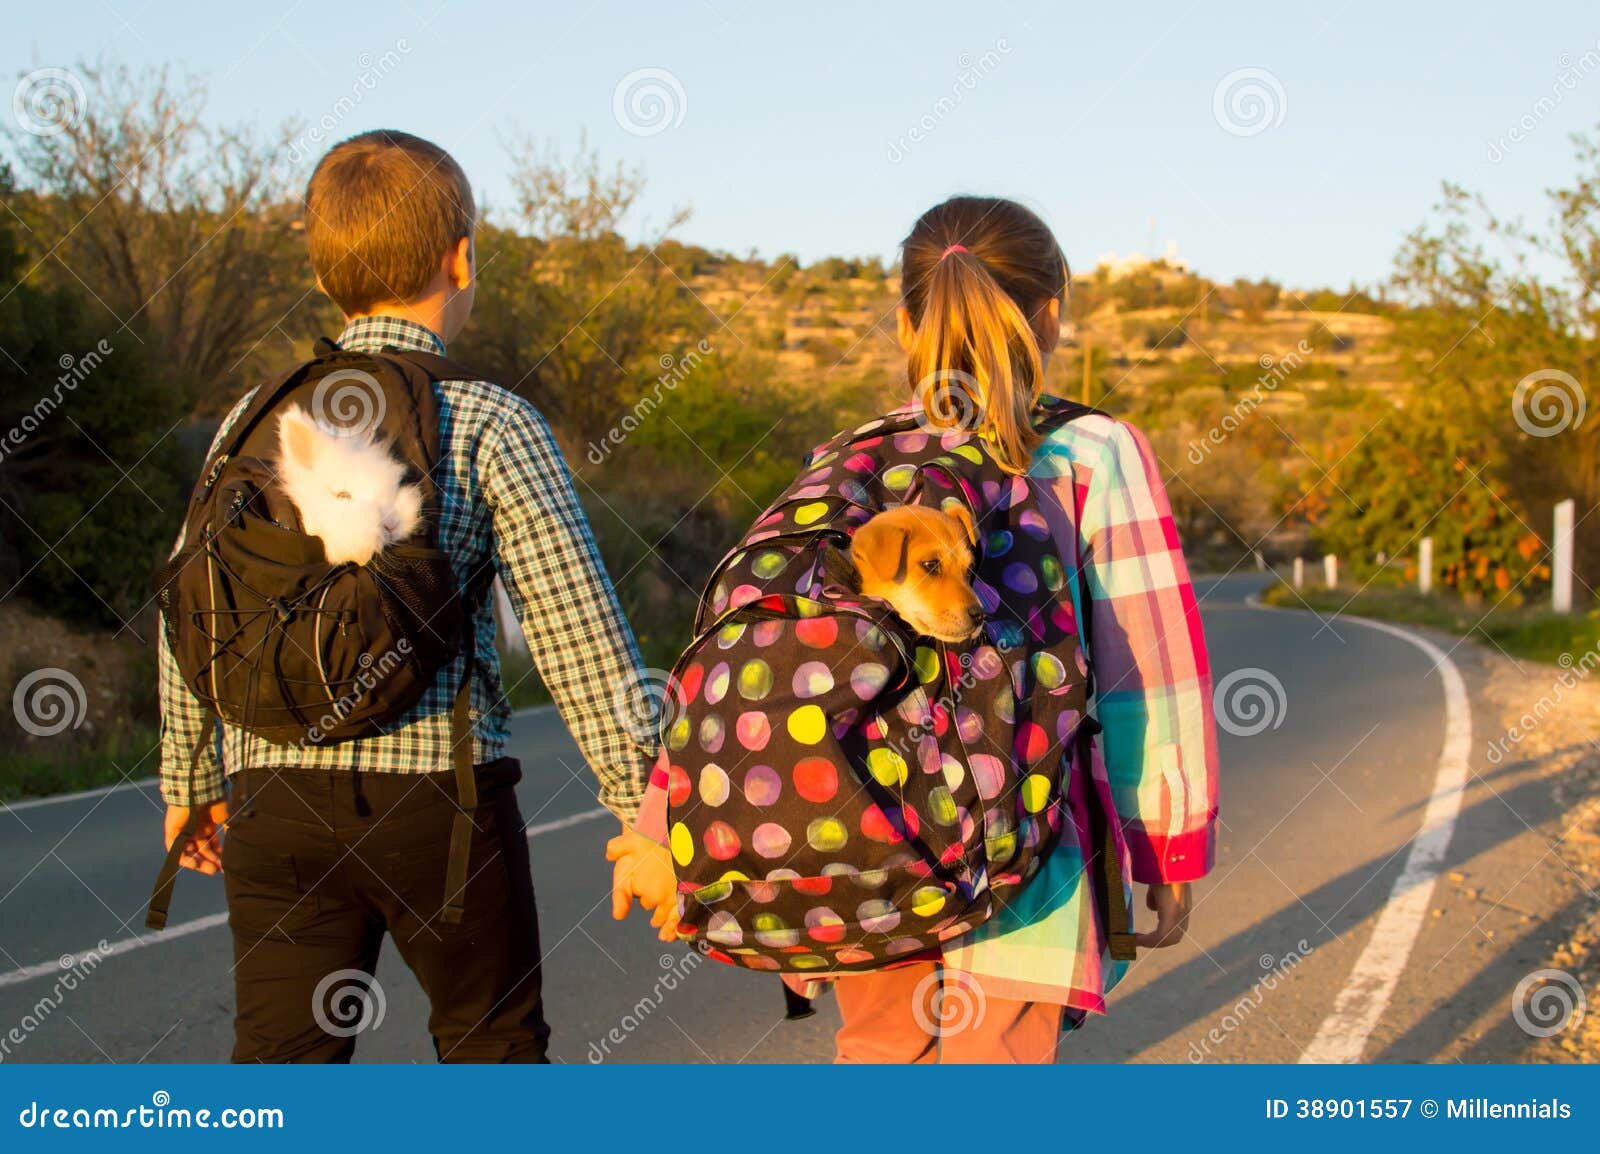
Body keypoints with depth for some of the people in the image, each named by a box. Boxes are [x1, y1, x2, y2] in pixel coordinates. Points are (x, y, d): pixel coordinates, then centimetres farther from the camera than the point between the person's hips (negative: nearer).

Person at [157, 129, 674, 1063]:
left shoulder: (257, 420, 5)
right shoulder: (493, 425, -7)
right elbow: (576, 630, -12)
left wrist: (193, 783, 23)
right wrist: (640, 808, -9)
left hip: (277, 797, 3)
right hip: (442, 791, -3)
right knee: (494, 1047, 18)